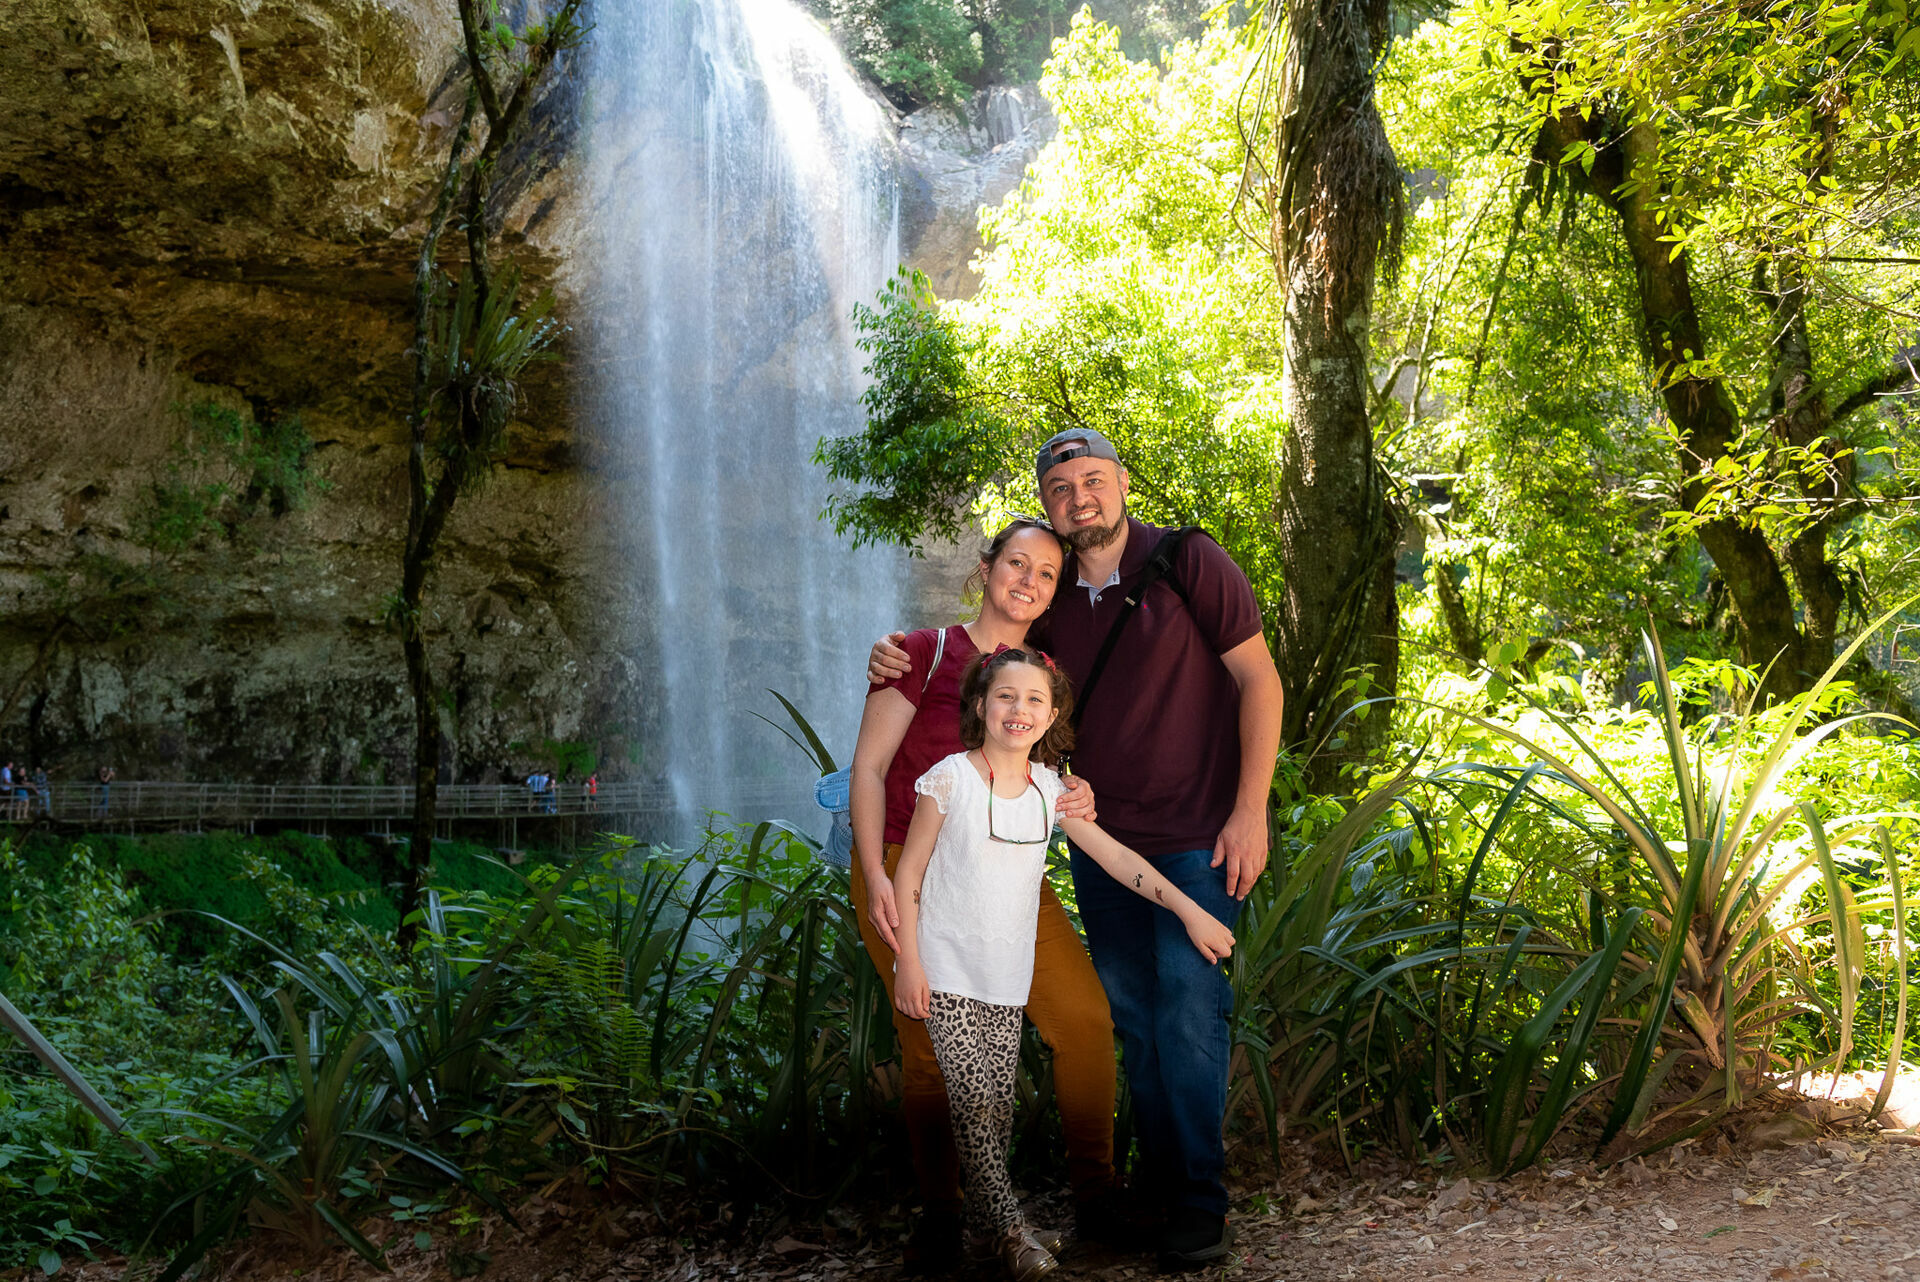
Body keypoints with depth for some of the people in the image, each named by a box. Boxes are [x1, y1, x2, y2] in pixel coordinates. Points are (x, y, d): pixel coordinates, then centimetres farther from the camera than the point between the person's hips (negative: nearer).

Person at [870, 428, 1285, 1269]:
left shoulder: (1188, 562, -9)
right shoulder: (1052, 596, 5)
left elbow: (1258, 678, -7)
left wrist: (1250, 809, -13)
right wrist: (900, 666, -4)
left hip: (1195, 835, -5)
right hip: (1101, 838, 5)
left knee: (1188, 1006, -5)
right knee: (1129, 1011, 10)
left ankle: (1200, 1198, 9)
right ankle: (1155, 1178, 24)